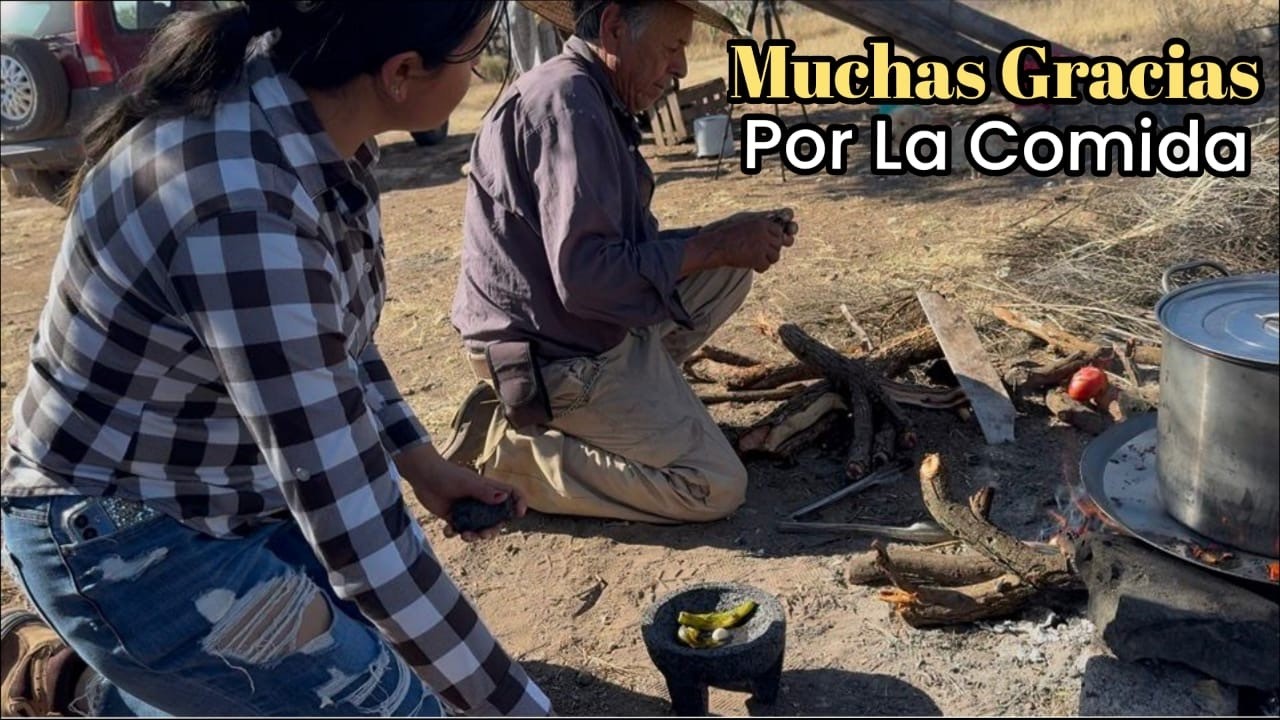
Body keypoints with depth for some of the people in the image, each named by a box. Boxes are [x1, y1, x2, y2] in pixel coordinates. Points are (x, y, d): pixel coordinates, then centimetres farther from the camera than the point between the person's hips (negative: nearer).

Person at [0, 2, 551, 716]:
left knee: (408, 655, 13)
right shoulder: (243, 210, -35)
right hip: (125, 539, -8)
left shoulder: (308, 117, -7)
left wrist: (419, 460, 4)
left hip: (240, 495, 8)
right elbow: (354, 526, -32)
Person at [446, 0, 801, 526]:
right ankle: (502, 449, -3)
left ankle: (629, 394, 8)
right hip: (551, 353, -10)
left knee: (727, 272, 12)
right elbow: (586, 277, -29)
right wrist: (713, 245, -17)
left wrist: (727, 235, -1)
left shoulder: (595, 99, 10)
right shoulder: (566, 99, -21)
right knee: (717, 487, -7)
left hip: (591, 329, 10)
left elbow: (631, 245, 14)